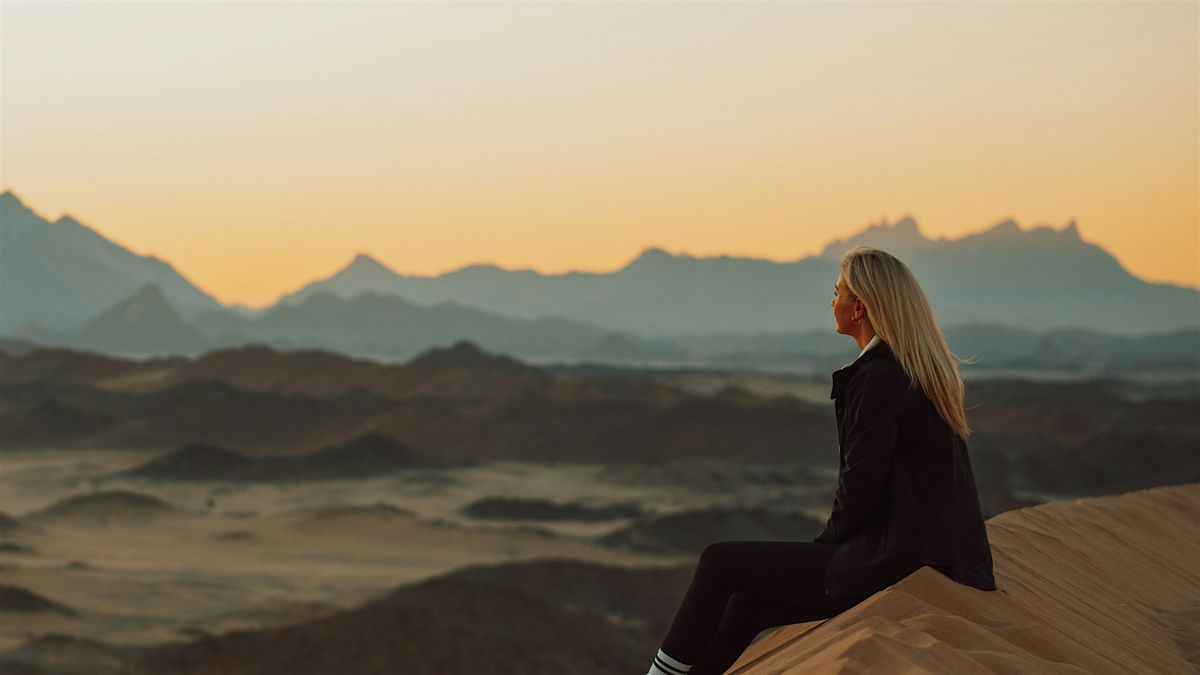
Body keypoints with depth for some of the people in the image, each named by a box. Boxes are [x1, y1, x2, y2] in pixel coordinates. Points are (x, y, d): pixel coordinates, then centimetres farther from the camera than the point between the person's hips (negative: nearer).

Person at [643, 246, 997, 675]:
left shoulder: (878, 378, -17)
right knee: (749, 603, 15)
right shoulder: (925, 373, 13)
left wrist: (826, 543, 2)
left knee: (721, 563, 2)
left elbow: (861, 491, -17)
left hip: (890, 567, -9)